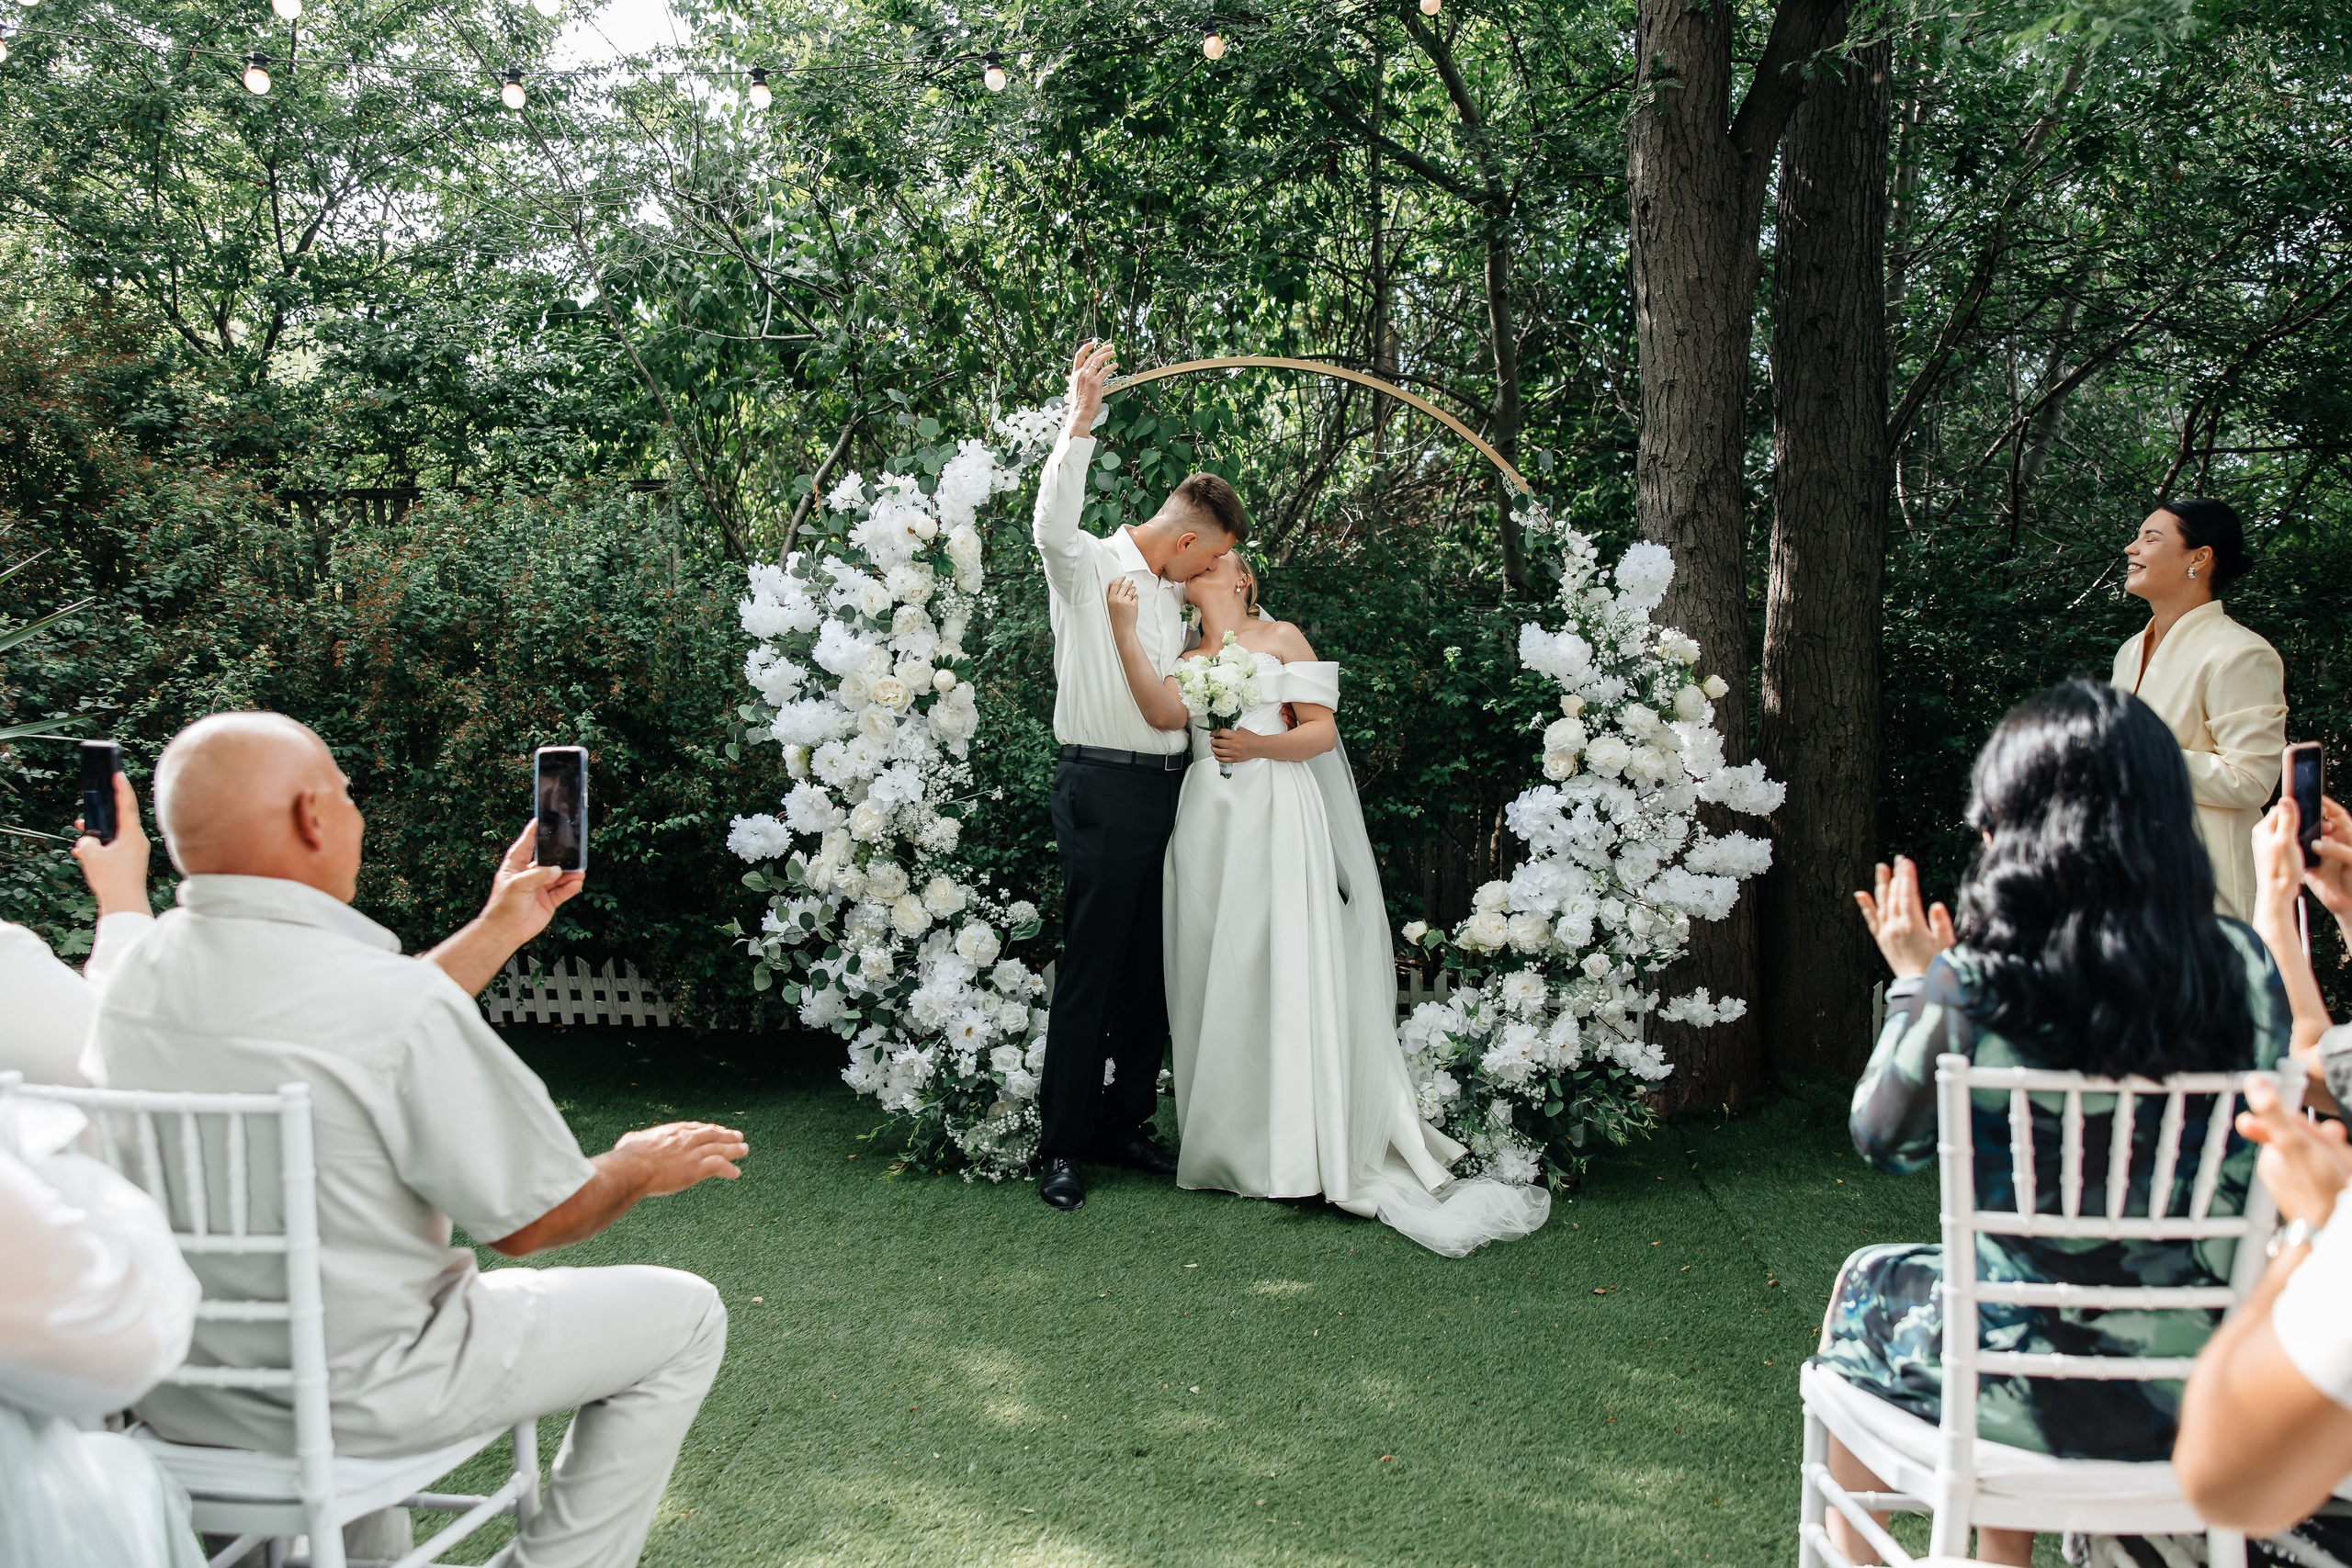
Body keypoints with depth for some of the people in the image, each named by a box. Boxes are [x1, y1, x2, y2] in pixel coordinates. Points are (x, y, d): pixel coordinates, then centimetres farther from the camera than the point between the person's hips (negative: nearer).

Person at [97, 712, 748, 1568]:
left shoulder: (146, 968, -4)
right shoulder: (393, 999, -27)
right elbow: (530, 1222, -16)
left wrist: (501, 928, 21)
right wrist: (640, 1168, 4)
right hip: (343, 1399, -7)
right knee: (681, 1317, 6)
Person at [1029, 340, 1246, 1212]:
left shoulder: (1172, 593, 21)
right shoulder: (1086, 567, -3)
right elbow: (1053, 526, -27)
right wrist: (1080, 425, -36)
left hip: (1168, 789, 8)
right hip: (1103, 789, -7)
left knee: (1153, 972, 10)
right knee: (1090, 971, -5)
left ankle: (1125, 1124, 22)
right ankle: (1062, 1147, 2)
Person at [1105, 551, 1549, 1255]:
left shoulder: (1280, 638, 10)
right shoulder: (1186, 659, 18)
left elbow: (1322, 730, 4)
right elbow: (1166, 713, -5)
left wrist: (1260, 746, -14)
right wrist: (1126, 635, -13)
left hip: (1278, 814, -3)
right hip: (1209, 819, 3)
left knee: (1286, 968, -9)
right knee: (1217, 971, 0)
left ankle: (1306, 1148, -7)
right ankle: (1230, 1143, 6)